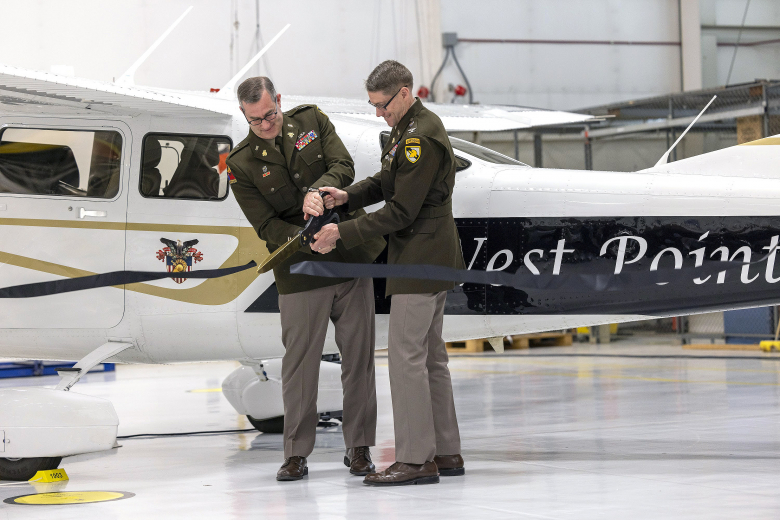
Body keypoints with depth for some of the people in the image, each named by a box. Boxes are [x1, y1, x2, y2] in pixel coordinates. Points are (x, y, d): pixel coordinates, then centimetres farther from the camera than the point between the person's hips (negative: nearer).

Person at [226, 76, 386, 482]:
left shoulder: (311, 120, 3)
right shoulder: (241, 164, -4)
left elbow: (344, 167, -8)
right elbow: (266, 225, -8)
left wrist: (318, 190, -29)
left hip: (351, 256, 2)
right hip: (300, 271, -2)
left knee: (358, 353, 5)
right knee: (299, 360, -1)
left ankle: (358, 447, 14)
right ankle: (296, 454, 8)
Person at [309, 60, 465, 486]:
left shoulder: (422, 138, -19)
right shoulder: (408, 128, 14)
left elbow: (401, 211, -20)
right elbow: (388, 182, 19)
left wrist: (343, 234, -18)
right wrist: (348, 195, 0)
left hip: (421, 260, -11)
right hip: (432, 258, 11)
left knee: (405, 354, -9)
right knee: (430, 355, 13)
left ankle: (416, 459, -7)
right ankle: (446, 453, 19)